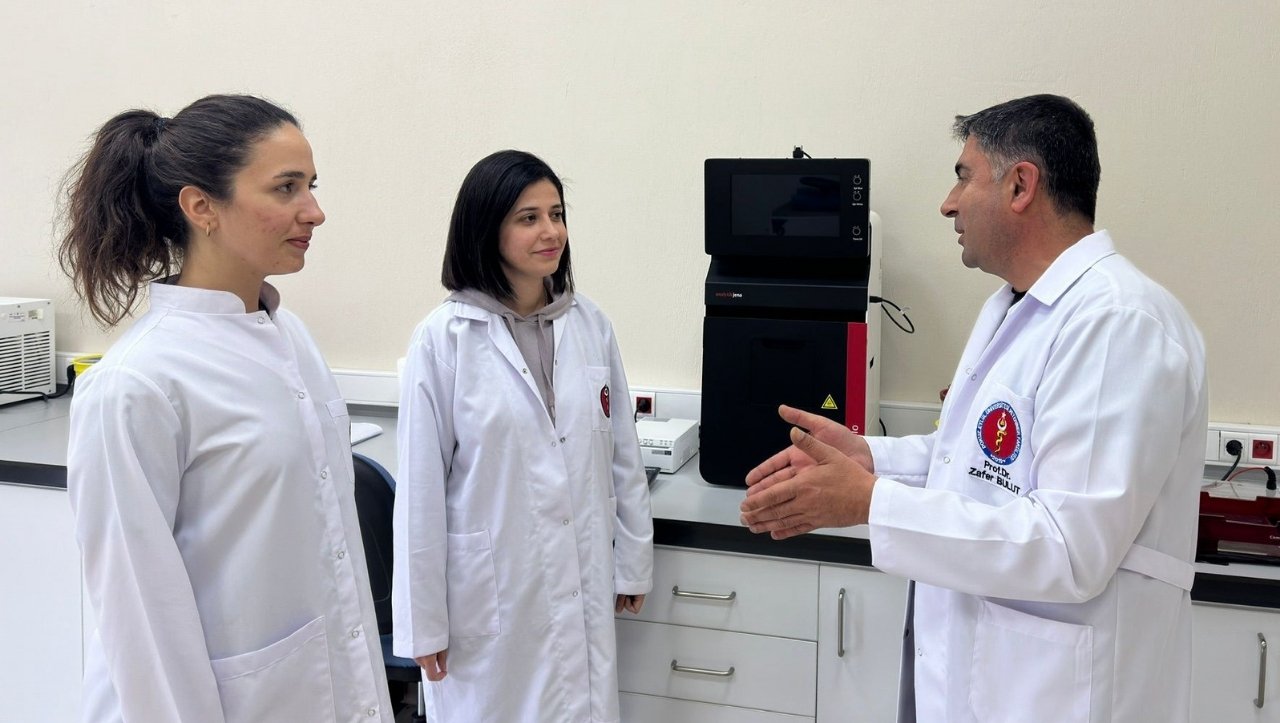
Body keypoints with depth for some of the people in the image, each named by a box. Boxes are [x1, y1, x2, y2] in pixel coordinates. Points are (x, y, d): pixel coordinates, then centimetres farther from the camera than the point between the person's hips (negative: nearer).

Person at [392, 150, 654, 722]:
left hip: (581, 586, 4)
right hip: (488, 592, -3)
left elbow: (623, 452, 7)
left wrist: (633, 561, 10)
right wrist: (423, 621, -6)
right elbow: (421, 488, -9)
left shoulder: (590, 325, 1)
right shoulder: (443, 339, -11)